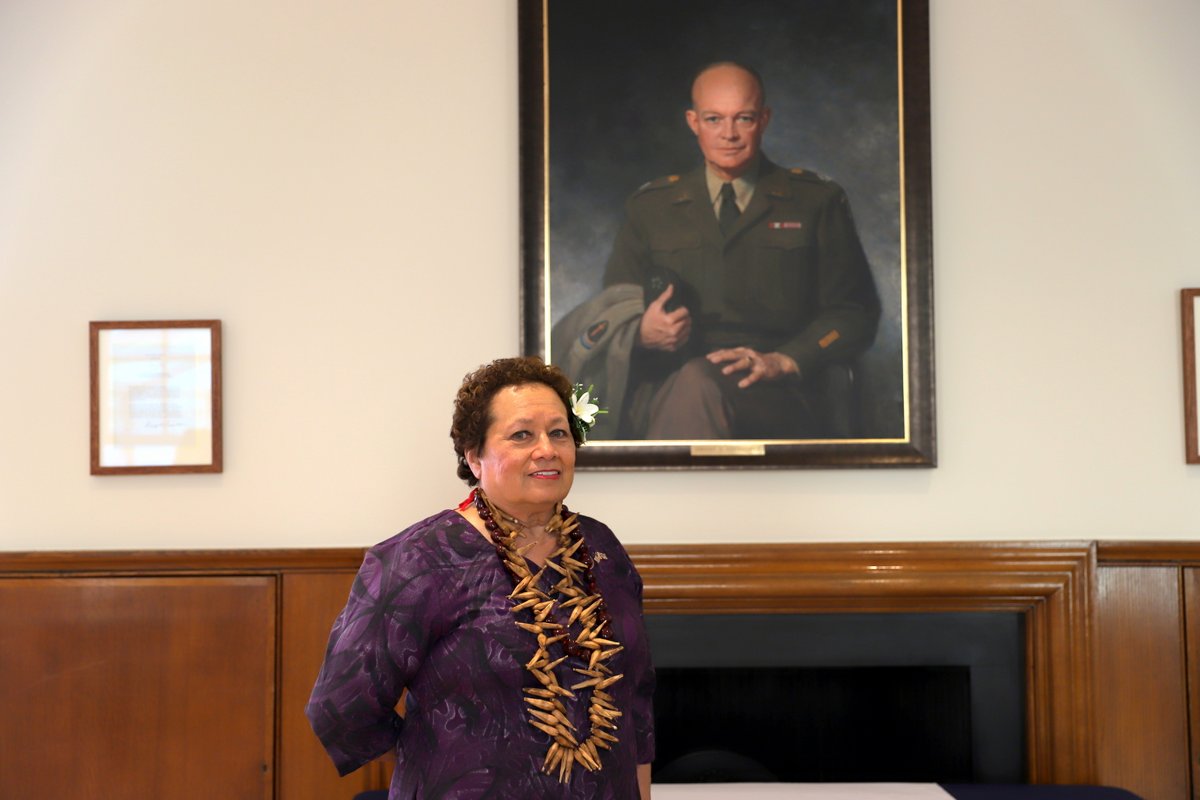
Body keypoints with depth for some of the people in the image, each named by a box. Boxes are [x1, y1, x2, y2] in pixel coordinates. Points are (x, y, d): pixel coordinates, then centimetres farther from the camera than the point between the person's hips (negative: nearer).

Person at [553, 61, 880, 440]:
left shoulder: (817, 202, 14)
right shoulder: (649, 207, 19)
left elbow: (855, 313, 9)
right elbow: (616, 315, 15)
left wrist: (783, 361, -9)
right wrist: (642, 334, -11)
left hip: (775, 398, -2)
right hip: (663, 391, 3)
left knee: (698, 383, -38)